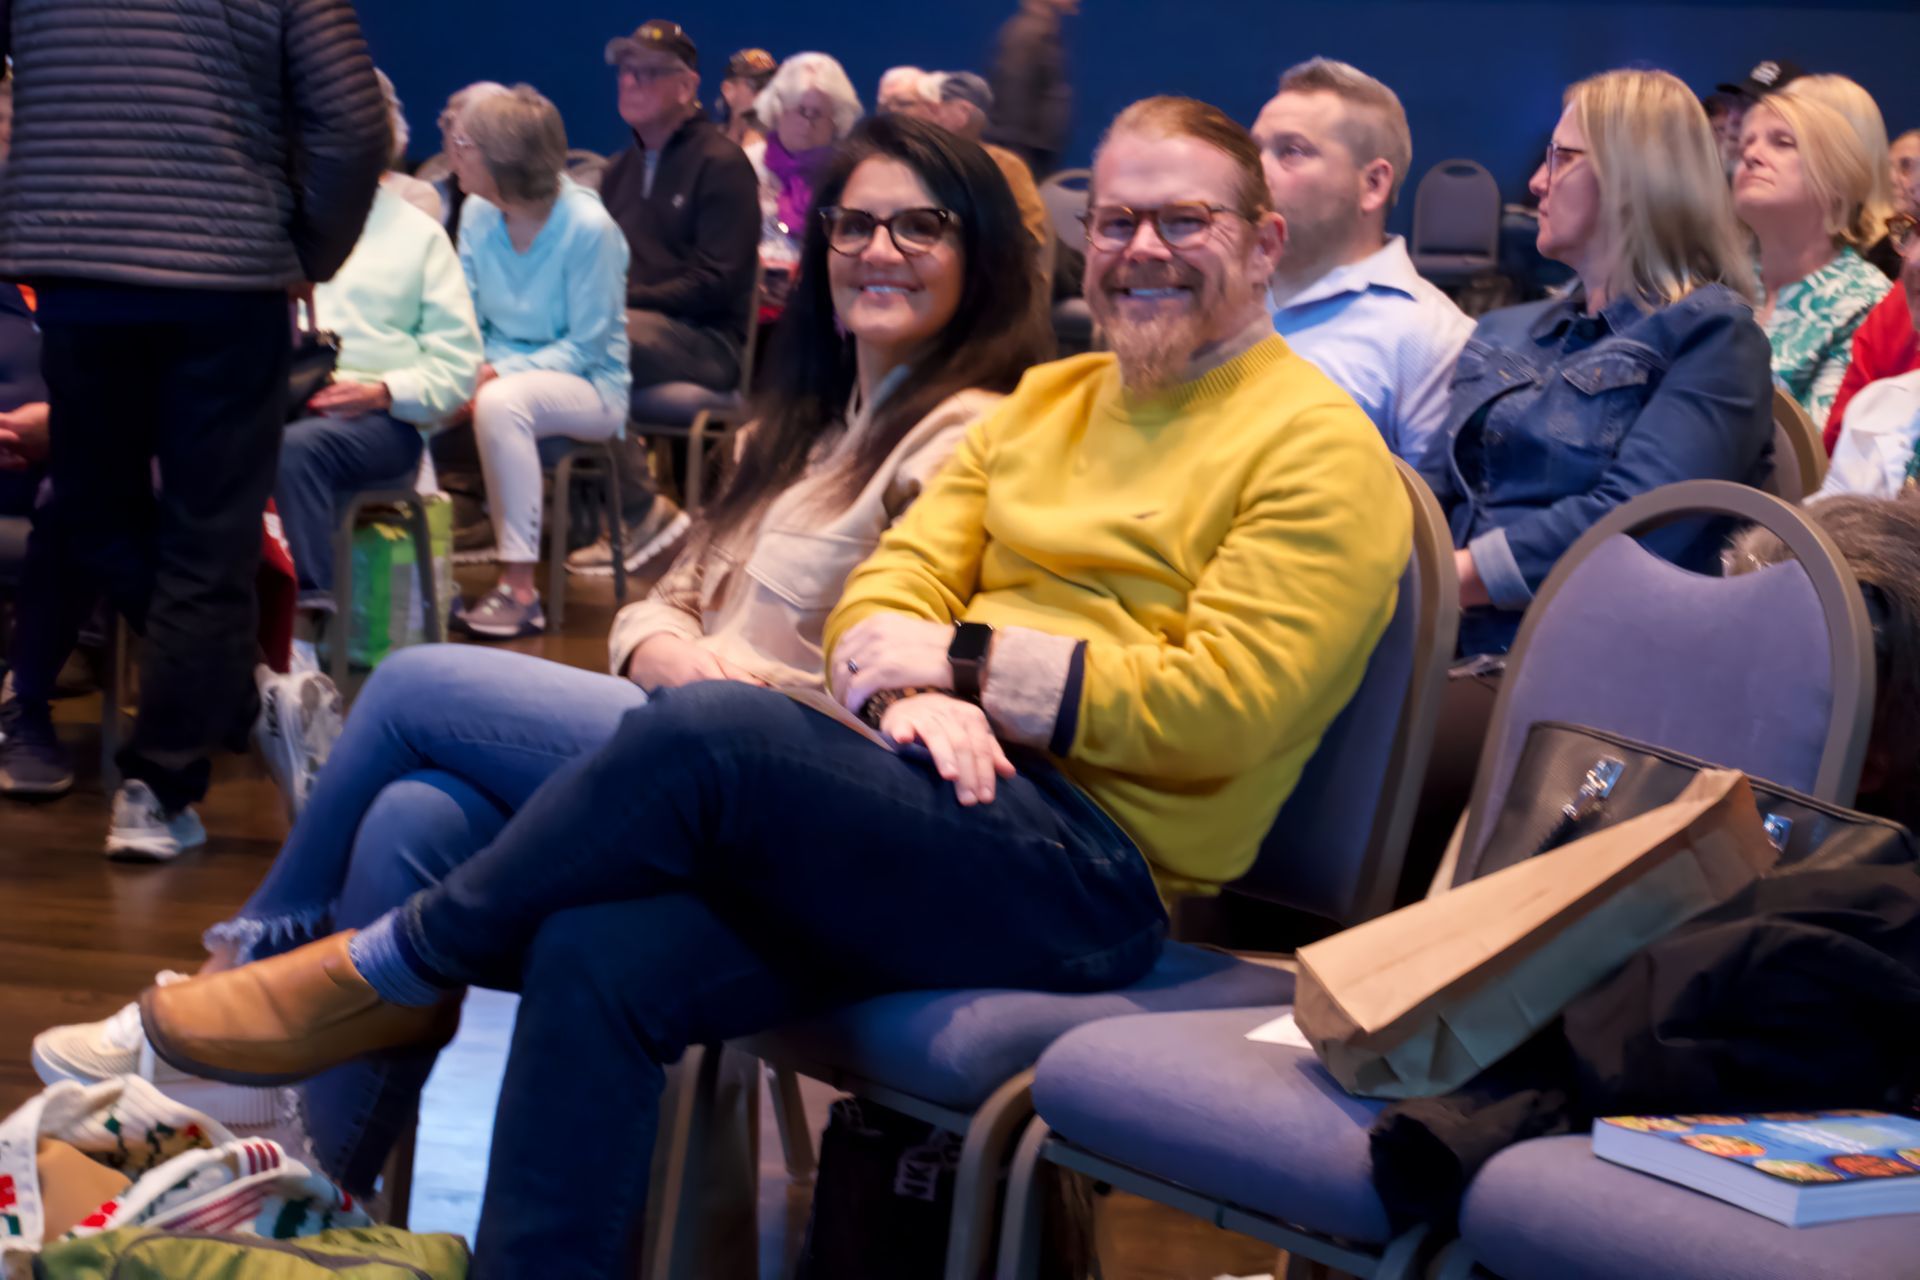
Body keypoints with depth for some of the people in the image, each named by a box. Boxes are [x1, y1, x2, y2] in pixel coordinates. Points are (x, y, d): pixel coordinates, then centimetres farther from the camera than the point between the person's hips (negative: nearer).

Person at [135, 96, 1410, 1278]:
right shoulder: (1043, 400, 21)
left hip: (1094, 865, -6)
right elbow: (890, 589, 13)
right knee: (596, 957, -21)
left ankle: (391, 971, -7)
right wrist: (911, 689, -10)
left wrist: (968, 661, -12)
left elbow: (1221, 709, -12)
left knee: (709, 729, -28)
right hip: (949, 810, 7)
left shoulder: (1317, 450, -1)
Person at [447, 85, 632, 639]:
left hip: (589, 387, -6)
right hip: (503, 371, 6)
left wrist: (500, 373, -24)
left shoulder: (588, 227, -17)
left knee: (501, 402, -37)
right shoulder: (478, 214, 1)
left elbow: (586, 345, -15)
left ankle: (520, 589, -32)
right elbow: (468, 317, 6)